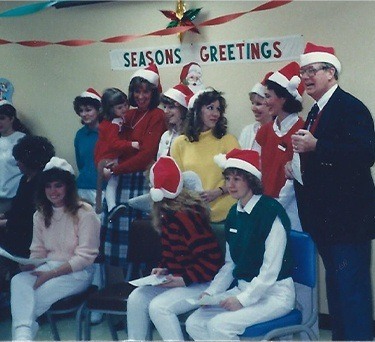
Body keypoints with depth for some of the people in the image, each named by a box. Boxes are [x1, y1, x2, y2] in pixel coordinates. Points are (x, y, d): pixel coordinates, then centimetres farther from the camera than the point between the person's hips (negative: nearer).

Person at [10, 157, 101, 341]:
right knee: (18, 281, -30)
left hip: (77, 272, -4)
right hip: (48, 267, 5)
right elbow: (38, 251, 14)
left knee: (37, 296, -31)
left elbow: (85, 257, -11)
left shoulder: (84, 213, -6)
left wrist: (50, 274, -18)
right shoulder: (41, 214, 14)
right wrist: (28, 266, -11)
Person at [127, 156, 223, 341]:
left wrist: (182, 279, -22)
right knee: (136, 299, -5)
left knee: (159, 307, -26)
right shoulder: (169, 214, 6)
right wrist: (164, 269, 1)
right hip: (178, 278, 9)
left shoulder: (184, 216, -23)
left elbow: (212, 260, -24)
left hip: (203, 283, -9)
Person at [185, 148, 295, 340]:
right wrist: (211, 292, 1)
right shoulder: (234, 214, 9)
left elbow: (271, 268, -18)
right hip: (242, 287, 8)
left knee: (219, 325, -26)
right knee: (194, 324, -9)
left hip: (274, 293, -8)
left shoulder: (272, 211, -15)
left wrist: (243, 299, -22)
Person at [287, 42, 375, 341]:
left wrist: (315, 146, -28)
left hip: (348, 215, -10)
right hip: (325, 215, 10)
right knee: (335, 282, 17)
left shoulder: (351, 107, -13)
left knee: (351, 285, -7)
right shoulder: (316, 112, 15)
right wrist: (298, 165, 4)